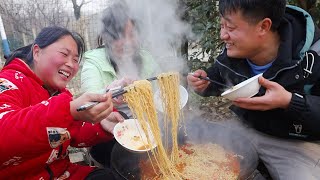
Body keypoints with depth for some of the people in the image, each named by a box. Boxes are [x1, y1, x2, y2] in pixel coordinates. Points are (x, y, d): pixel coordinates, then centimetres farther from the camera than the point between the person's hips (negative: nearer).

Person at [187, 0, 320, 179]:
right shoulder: (231, 53, -10)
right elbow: (218, 79, 8)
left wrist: (290, 102, -35)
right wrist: (204, 84, -14)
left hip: (294, 143, -3)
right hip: (244, 127, 4)